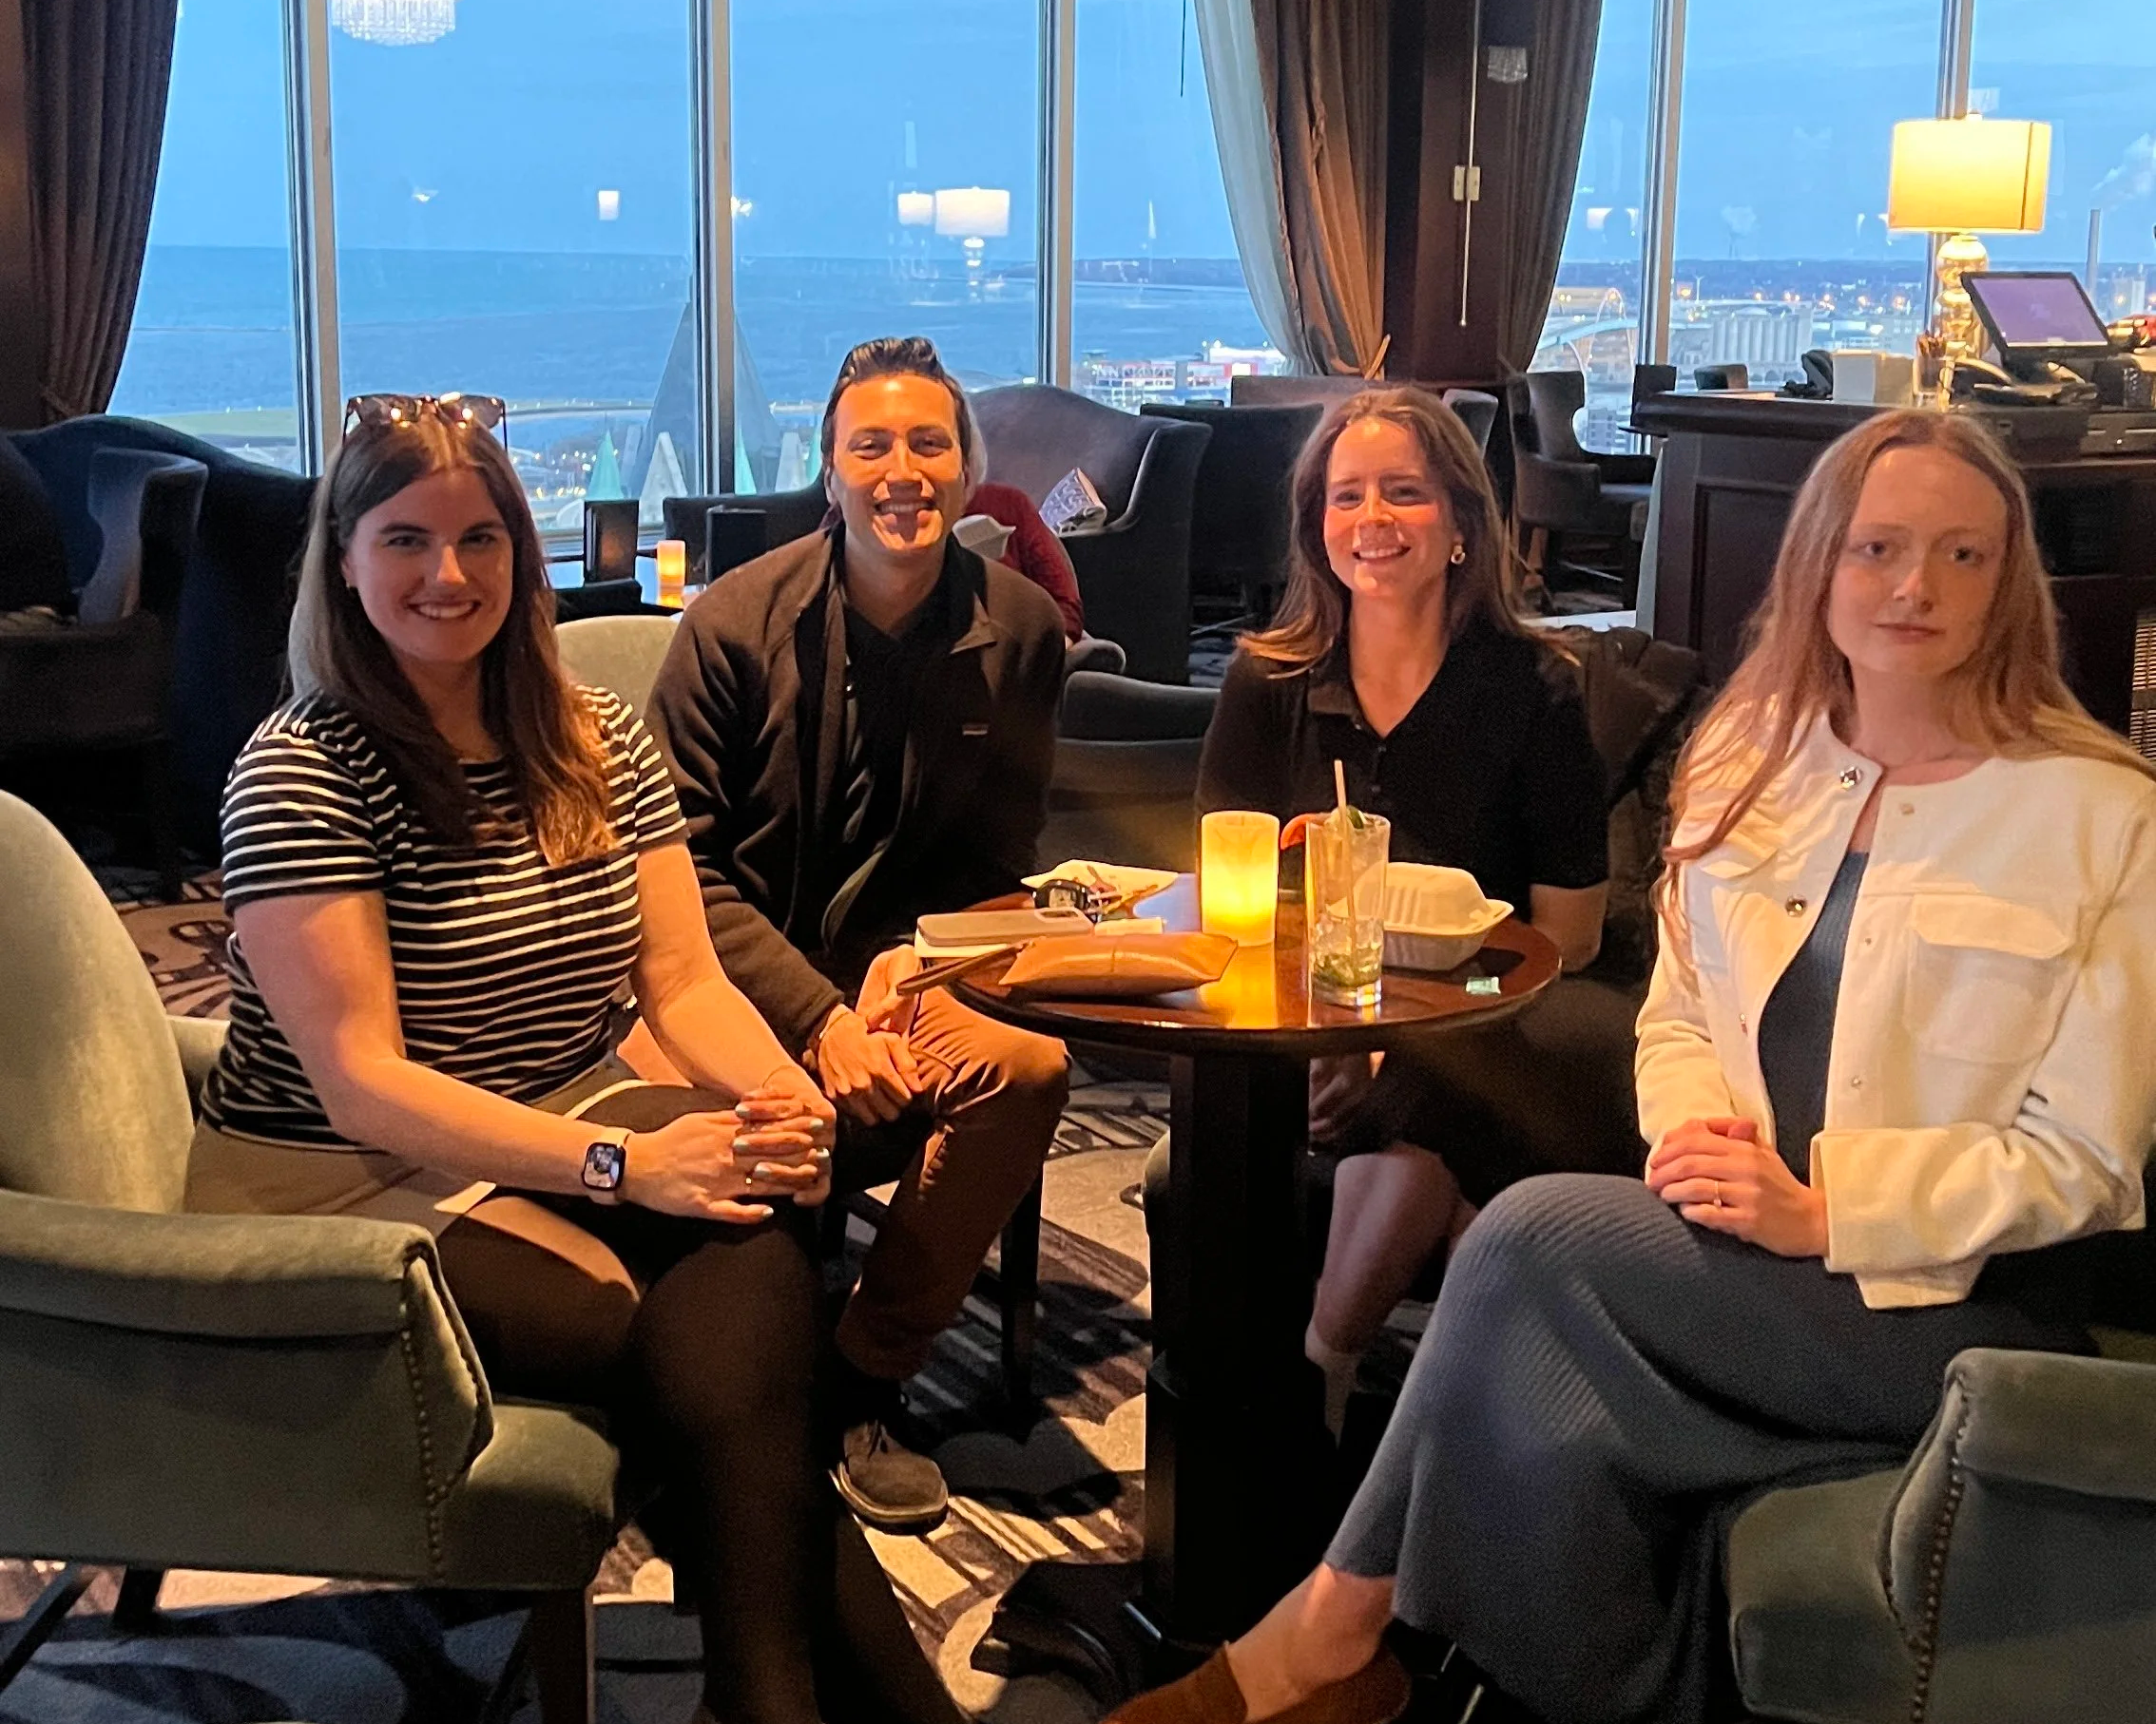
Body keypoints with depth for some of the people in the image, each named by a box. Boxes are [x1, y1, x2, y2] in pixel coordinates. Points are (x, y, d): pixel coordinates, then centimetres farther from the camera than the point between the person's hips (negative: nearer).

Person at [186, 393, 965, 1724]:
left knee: (758, 1250, -30)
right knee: (717, 1362, -27)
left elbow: (685, 980, 4)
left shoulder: (598, 740, 10)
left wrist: (783, 1096, -19)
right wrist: (623, 1163, -27)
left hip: (573, 1132, 5)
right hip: (354, 1182, -4)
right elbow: (362, 1083, -16)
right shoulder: (299, 772, -8)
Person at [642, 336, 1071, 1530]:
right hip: (736, 983, -3)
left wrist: (905, 964, -12)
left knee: (1030, 1066, -28)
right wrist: (820, 1020, -19)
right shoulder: (737, 623, -5)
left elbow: (994, 862, 10)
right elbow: (681, 863, -7)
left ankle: (863, 1384, -9)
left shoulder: (1019, 632, 4)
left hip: (898, 978, 3)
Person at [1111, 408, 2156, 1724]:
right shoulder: (1754, 762, 9)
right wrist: (1694, 1130, -8)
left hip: (1966, 1304, -4)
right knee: (1565, 1438, -29)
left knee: (1535, 1234, -24)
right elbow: (1678, 1015, 14)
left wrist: (1827, 1210, -18)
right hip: (1743, 1267, 4)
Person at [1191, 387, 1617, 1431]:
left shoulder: (1531, 692, -1)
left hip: (1471, 1043, -1)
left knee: (1405, 1147, -34)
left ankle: (1316, 1376, -16)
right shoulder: (1269, 685, 7)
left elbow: (1567, 936, -1)